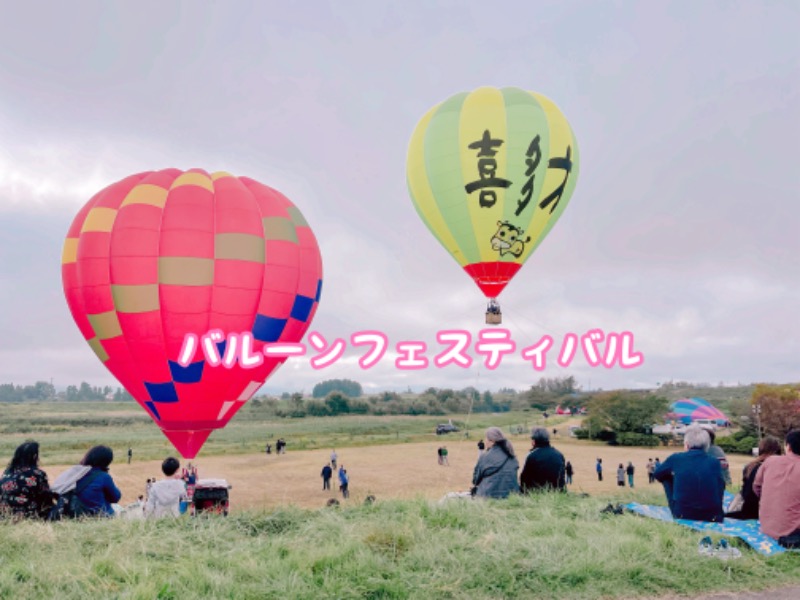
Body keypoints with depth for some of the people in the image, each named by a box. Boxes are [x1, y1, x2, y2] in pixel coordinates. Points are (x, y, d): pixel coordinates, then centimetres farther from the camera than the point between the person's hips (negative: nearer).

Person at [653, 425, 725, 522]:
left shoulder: (676, 458, -4)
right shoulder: (715, 462, -2)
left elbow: (657, 474, 15)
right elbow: (720, 490, 9)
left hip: (682, 514, -2)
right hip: (711, 517, 2)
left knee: (666, 478, 20)